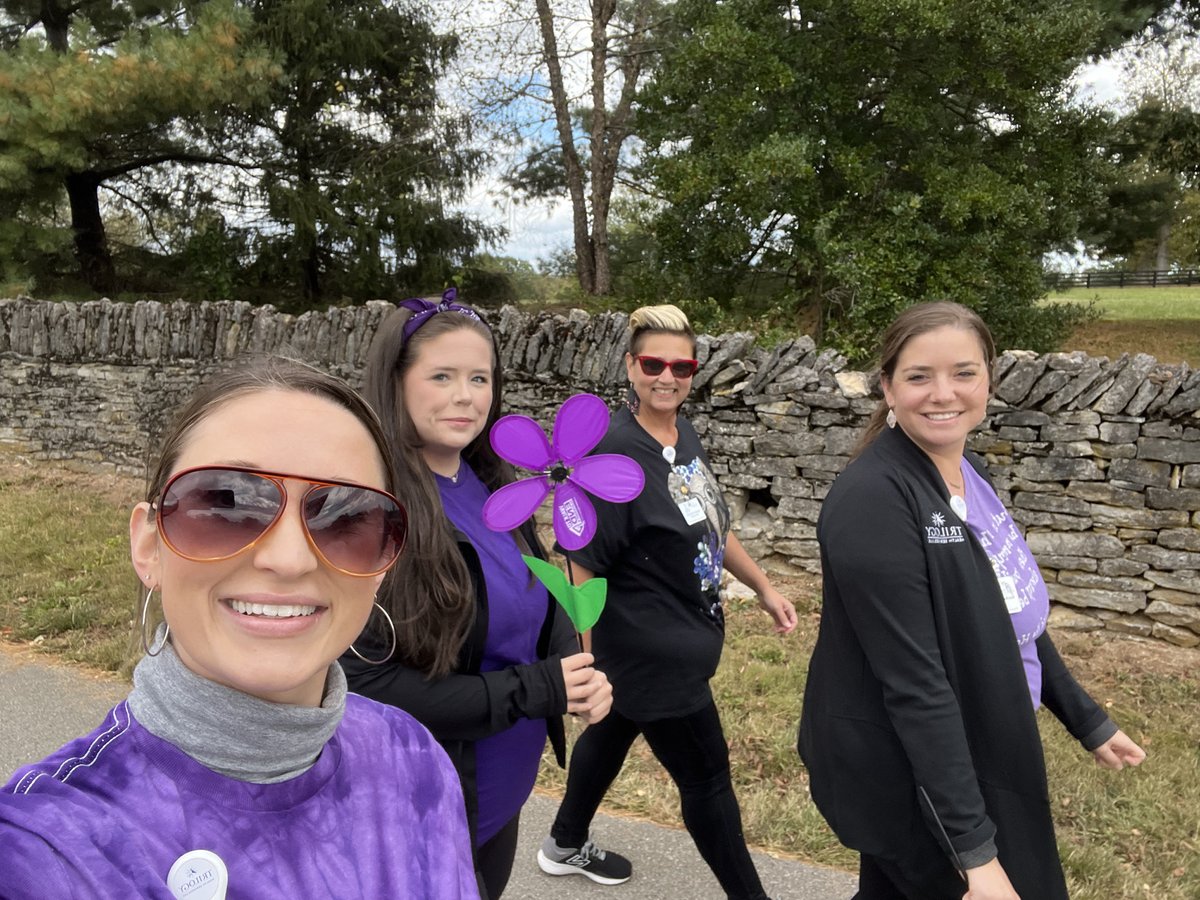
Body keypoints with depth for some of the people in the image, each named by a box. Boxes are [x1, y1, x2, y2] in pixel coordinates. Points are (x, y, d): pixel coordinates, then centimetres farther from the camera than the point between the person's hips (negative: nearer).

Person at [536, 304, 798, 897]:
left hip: (684, 635, 9)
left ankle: (565, 847, 49)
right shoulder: (614, 453, -24)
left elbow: (710, 526, 13)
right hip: (650, 650, -9)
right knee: (706, 778, 7)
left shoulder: (685, 435, 1)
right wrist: (587, 659, -22)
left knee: (613, 733, 26)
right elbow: (583, 565, -23)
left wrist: (763, 587, 15)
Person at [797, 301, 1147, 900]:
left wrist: (1086, 720, 16)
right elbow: (914, 680, -28)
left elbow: (1014, 617, 12)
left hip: (971, 754, 8)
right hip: (904, 774, -8)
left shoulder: (967, 470, 1)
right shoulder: (873, 498, -26)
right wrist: (974, 850, -26)